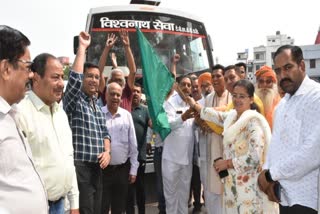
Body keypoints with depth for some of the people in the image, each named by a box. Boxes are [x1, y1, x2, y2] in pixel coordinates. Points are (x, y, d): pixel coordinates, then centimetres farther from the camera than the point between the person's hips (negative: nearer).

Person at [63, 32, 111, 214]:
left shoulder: (98, 106, 17)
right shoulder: (73, 101, -5)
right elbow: (74, 78, -23)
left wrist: (107, 151, -2)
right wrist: (82, 47, -16)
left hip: (97, 166, 7)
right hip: (79, 165, -7)